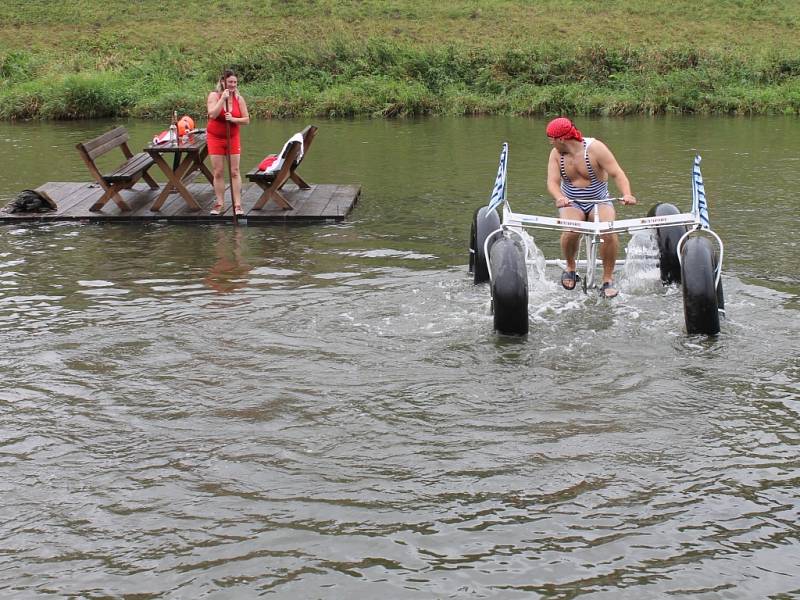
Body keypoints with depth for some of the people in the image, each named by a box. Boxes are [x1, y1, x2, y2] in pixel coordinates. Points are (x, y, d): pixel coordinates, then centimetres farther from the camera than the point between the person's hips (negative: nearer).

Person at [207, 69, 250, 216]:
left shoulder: (239, 99, -2)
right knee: (218, 172, 1)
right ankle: (219, 204, 9)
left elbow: (246, 120, -2)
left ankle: (238, 205, 0)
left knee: (235, 172, -2)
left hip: (233, 138, 1)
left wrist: (233, 119, -20)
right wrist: (223, 98, -26)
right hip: (215, 138, -1)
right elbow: (212, 114, -24)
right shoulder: (214, 95, -9)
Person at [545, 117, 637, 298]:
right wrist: (559, 198, -38)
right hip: (571, 203, 2)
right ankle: (570, 267, 1)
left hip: (599, 201, -1)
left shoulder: (595, 148, -16)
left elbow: (617, 173, -19)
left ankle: (608, 280, -14)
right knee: (570, 232, -30)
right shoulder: (556, 154, -6)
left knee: (609, 232, -30)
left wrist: (627, 194, -37)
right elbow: (552, 182, -15)